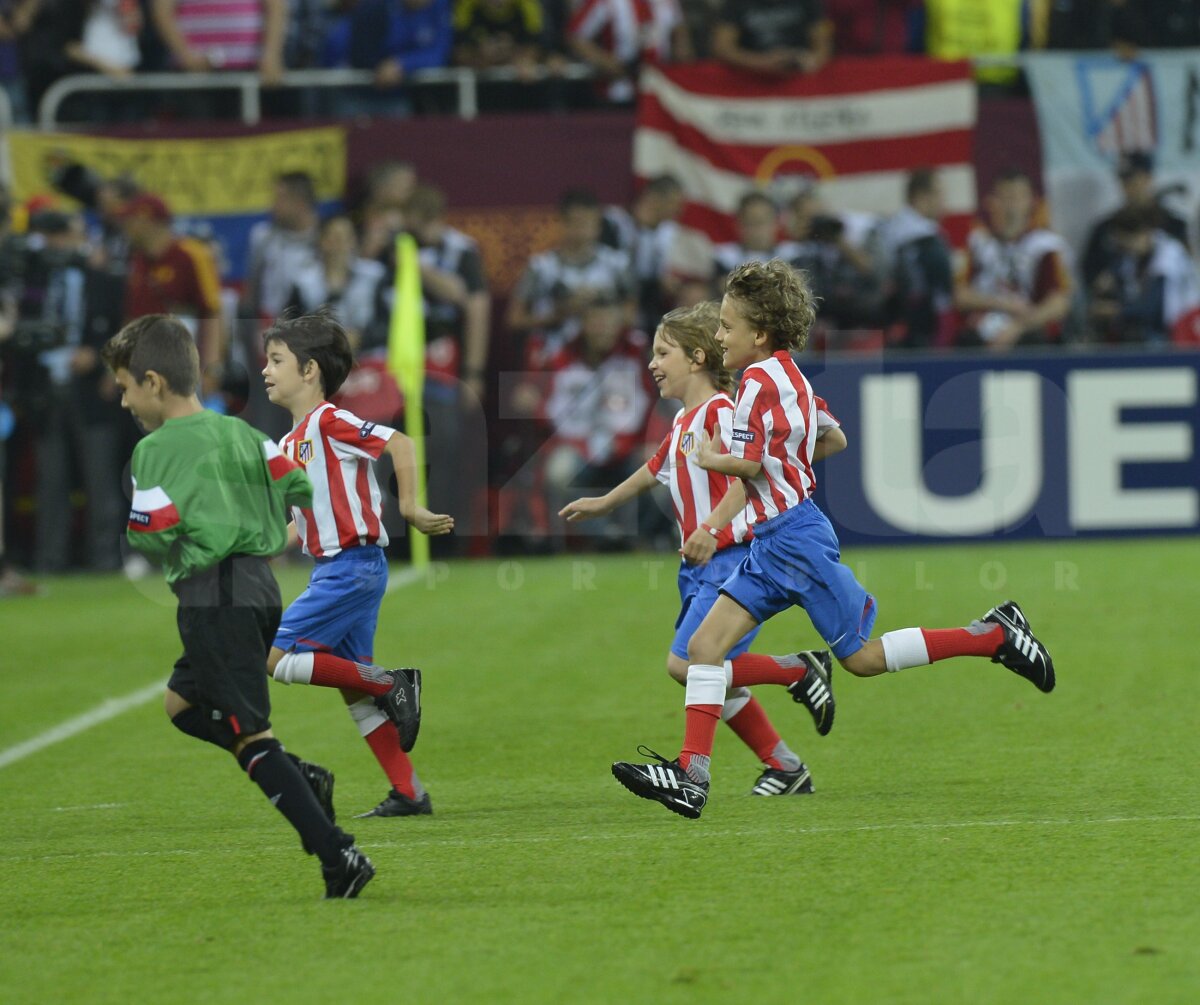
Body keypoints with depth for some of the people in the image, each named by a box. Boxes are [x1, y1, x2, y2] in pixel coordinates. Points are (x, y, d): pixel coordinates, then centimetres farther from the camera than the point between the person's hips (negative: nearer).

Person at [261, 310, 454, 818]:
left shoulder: (330, 422, -12)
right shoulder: (288, 445, 16)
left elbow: (400, 443, -19)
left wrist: (409, 508, -20)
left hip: (353, 564, -9)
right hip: (332, 569, 9)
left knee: (275, 657, -12)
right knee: (354, 691, 8)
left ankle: (390, 683, -7)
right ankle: (409, 792, 10)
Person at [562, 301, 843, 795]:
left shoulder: (719, 411, -12)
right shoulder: (684, 422, 17)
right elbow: (654, 471, 35)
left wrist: (711, 527, -39)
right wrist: (602, 503, 47)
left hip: (733, 557, -9)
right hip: (702, 567, 9)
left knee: (687, 664, -18)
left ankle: (802, 669, -4)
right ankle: (786, 768, 16)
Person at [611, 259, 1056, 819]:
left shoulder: (760, 379, -15)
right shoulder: (789, 375, 13)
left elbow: (750, 463, -21)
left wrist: (710, 458, -3)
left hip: (794, 537, -10)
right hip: (773, 544, 10)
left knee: (862, 658, -2)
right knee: (704, 646, 0)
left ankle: (996, 635, 6)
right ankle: (690, 776, -5)